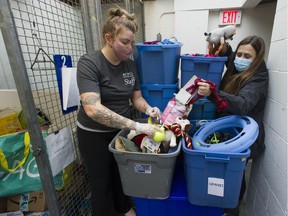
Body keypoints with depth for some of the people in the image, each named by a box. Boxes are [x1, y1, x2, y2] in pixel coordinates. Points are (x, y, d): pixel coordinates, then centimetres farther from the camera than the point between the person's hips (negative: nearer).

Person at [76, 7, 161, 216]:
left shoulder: (130, 64, -4)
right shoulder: (89, 63, -22)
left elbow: (136, 97, 2)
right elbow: (93, 109, -34)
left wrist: (148, 109, -21)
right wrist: (136, 126, -38)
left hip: (121, 130, 5)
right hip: (94, 134, -5)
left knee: (122, 173, 25)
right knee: (102, 180, 16)